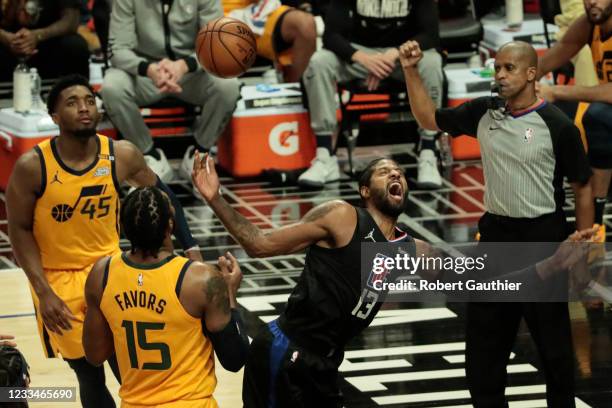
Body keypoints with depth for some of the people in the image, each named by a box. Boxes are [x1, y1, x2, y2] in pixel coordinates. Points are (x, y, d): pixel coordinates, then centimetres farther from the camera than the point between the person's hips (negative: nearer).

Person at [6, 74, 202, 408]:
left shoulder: (122, 156, -11)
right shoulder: (32, 167, -19)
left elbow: (162, 195, 6)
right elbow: (20, 230, -9)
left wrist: (190, 248, 0)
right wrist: (44, 292, -15)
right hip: (58, 278, -1)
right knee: (88, 374, 5)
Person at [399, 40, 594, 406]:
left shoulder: (557, 126, -12)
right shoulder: (484, 113, 2)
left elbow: (583, 188, -5)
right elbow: (429, 118, 13)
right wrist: (411, 72, 0)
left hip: (543, 238, -5)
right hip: (496, 233, 5)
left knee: (553, 340, 3)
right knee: (484, 335, 12)